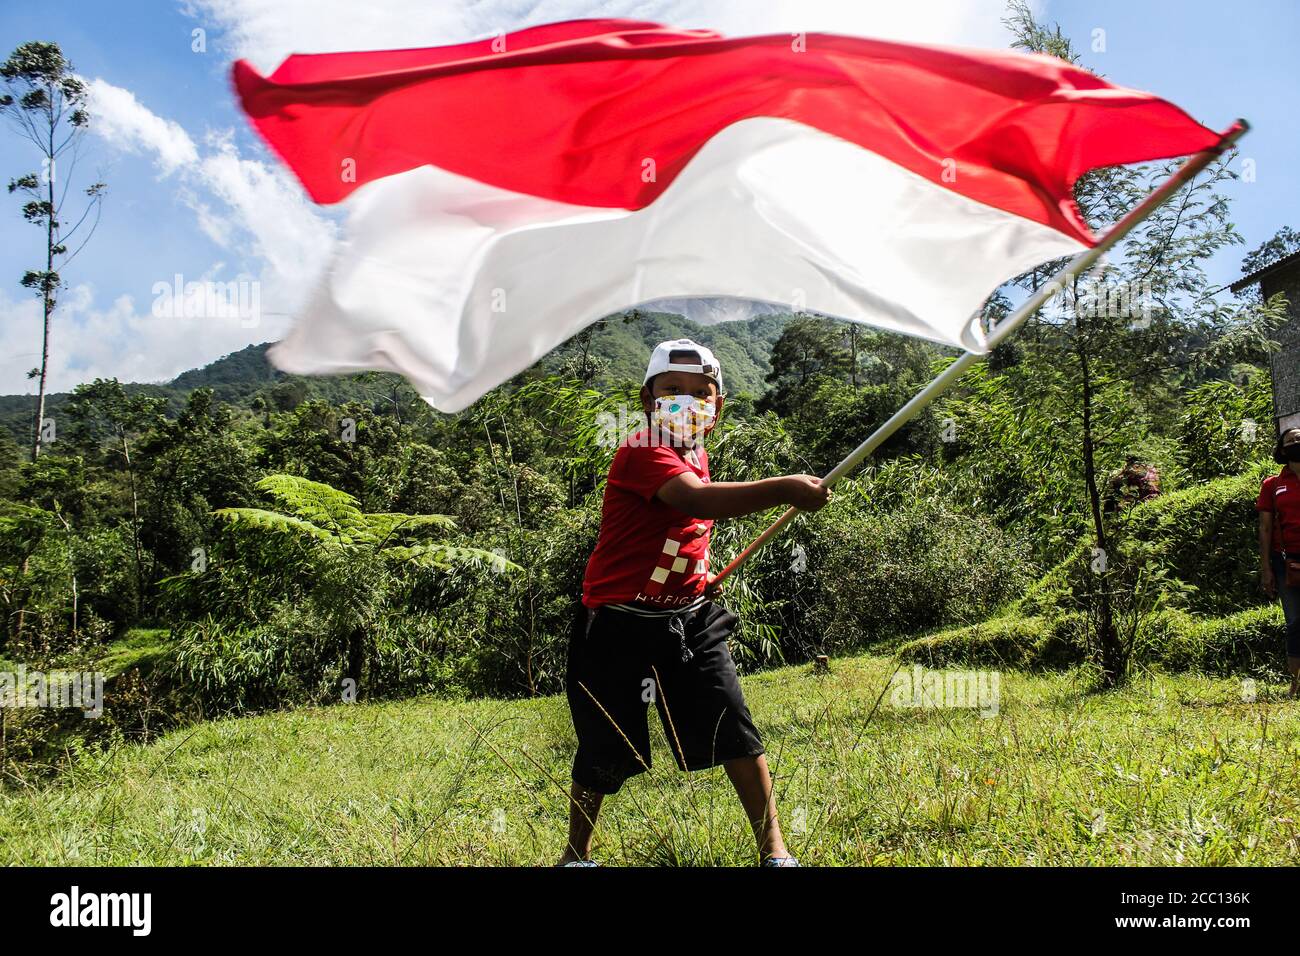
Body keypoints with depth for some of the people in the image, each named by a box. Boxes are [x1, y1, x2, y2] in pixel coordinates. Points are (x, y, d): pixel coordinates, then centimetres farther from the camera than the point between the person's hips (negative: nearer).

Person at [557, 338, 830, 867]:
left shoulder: (697, 456, 8)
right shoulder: (641, 452, -20)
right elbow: (696, 499, -40)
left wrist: (698, 570, 9)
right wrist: (782, 489, -49)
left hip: (689, 617, 6)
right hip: (621, 623, -6)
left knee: (734, 726, -5)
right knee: (605, 750, 6)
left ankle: (773, 847, 6)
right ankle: (577, 851, 29)